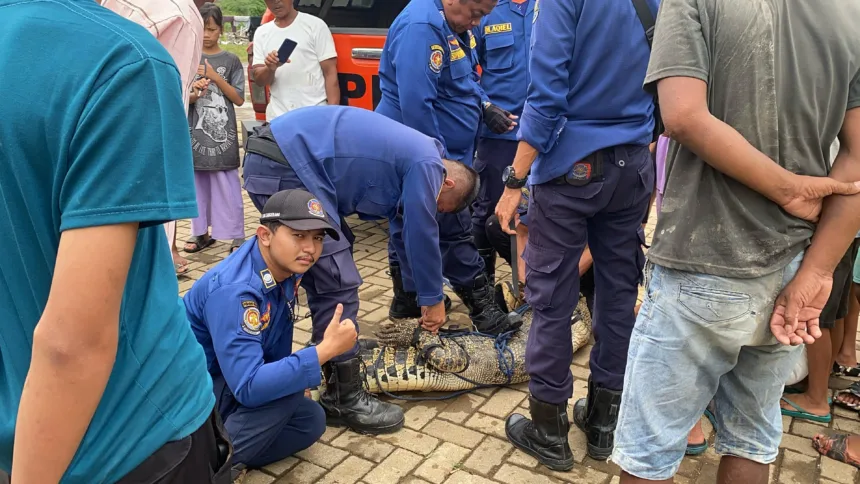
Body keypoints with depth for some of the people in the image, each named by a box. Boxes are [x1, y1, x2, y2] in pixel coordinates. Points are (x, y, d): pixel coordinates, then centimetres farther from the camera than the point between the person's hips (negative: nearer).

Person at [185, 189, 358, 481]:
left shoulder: (284, 266, -10)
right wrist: (326, 350, -38)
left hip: (229, 382, 8)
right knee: (287, 395, -27)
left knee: (310, 421, 3)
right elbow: (249, 386, -39)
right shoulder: (234, 291, -34)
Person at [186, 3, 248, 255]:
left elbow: (239, 99, -2)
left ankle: (237, 237, 3)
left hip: (222, 134, -2)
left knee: (228, 187, -3)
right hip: (195, 133, 3)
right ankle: (201, 232, 21)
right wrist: (195, 94, -18)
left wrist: (215, 77, -11)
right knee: (198, 185, 9)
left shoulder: (231, 60, 2)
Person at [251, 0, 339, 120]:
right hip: (277, 118, 4)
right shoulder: (261, 33, 14)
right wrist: (270, 68, -14)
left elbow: (330, 73, -2)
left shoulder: (315, 25, 3)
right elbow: (258, 79, 10)